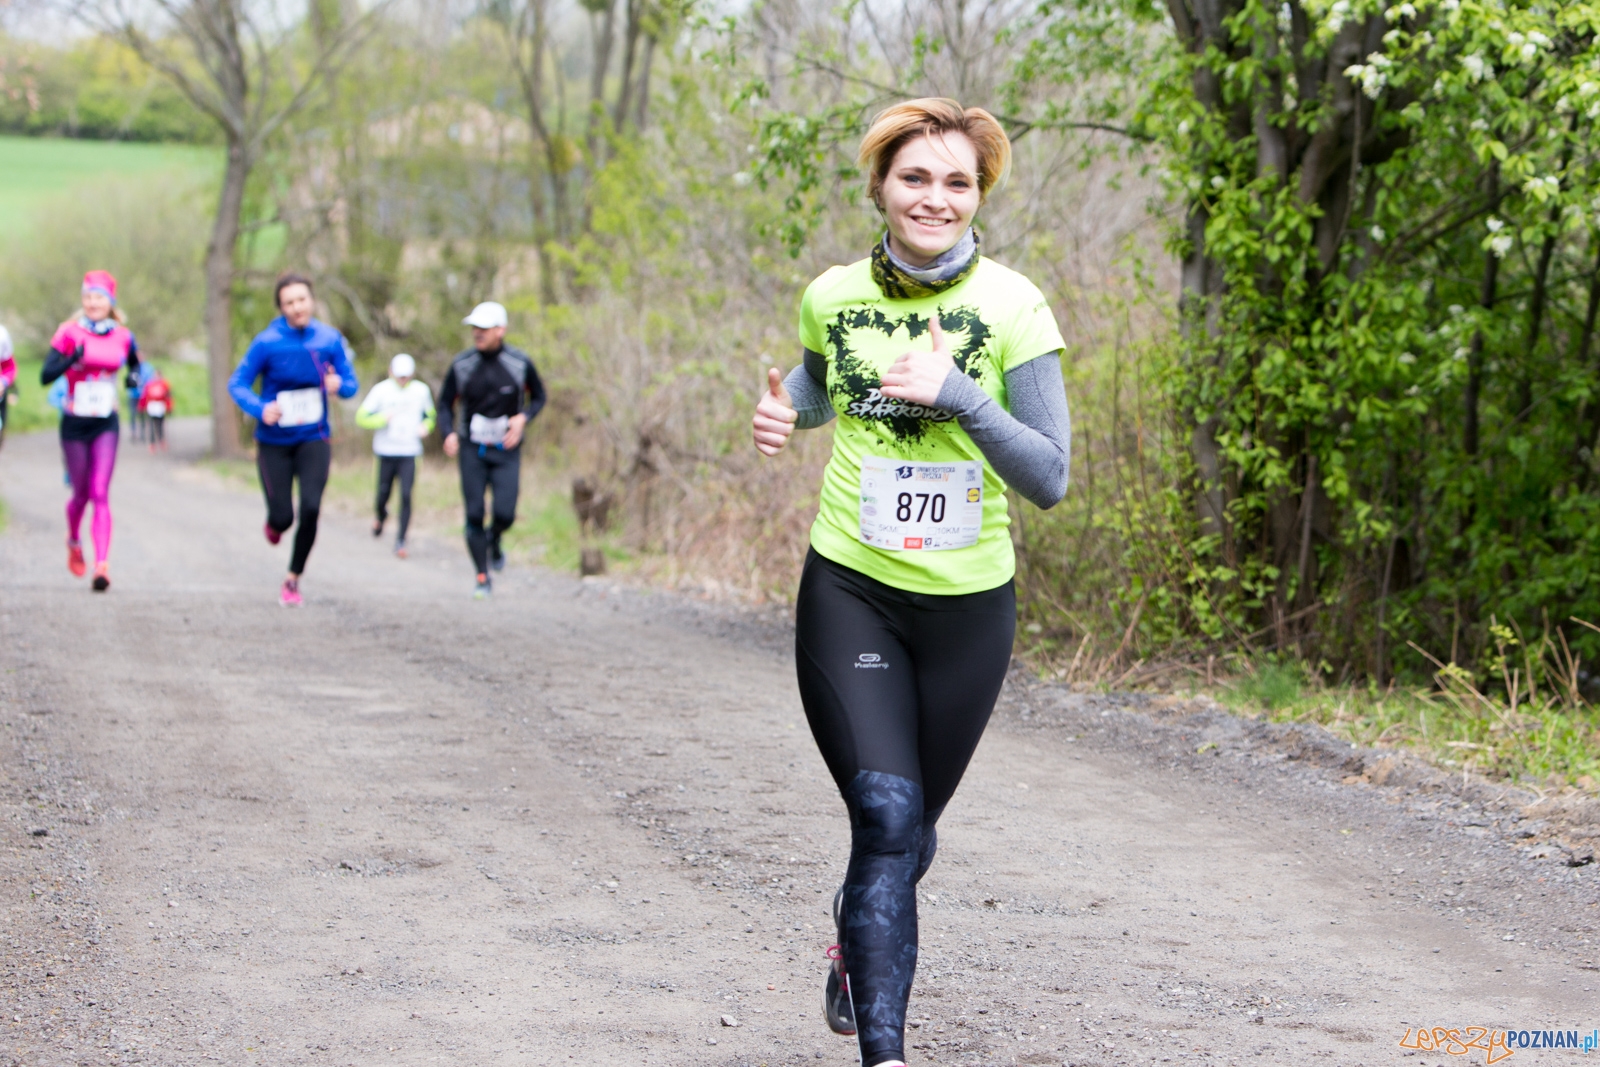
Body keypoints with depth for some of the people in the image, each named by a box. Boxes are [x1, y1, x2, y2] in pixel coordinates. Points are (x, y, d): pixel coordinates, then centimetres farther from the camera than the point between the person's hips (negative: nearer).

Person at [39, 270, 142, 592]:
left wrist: (134, 375, -3)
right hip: (74, 423, 0)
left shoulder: (122, 336, 1)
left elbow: (135, 363, 21)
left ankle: (102, 565, -20)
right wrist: (72, 358, -30)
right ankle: (73, 541, 43)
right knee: (81, 493, 11)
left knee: (100, 494, -12)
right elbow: (46, 375, -13)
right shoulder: (69, 333, -6)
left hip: (106, 425, 0)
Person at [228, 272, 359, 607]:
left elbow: (351, 383, 4)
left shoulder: (330, 339, -3)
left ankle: (293, 579, 5)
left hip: (313, 438, 1)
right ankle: (274, 523, 38)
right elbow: (237, 383, -9)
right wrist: (260, 409, -28)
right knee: (283, 517, -3)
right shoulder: (267, 342, -11)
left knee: (311, 508, -15)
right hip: (274, 441, -1)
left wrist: (339, 385, -21)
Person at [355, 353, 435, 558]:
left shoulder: (421, 390, 3)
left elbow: (430, 415, 19)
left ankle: (401, 539, -3)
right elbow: (361, 417, -4)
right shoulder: (381, 390, -3)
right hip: (386, 451, 0)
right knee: (383, 493, 8)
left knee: (406, 495, -12)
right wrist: (382, 419, -20)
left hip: (410, 453, 0)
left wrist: (425, 427, -3)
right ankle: (381, 516, 44)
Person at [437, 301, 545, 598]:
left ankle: (494, 540, 22)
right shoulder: (462, 364, -3)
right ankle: (482, 578, 7)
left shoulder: (520, 363, -6)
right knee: (474, 515, -5)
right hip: (472, 450, 1)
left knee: (505, 513, -14)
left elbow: (539, 396, 8)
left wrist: (523, 418, -12)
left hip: (506, 450, -1)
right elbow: (445, 403, 5)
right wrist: (449, 433, -14)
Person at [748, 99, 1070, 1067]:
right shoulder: (834, 296, -1)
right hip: (851, 591, 0)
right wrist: (782, 412, 1)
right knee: (886, 814, -16)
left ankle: (856, 942, 47)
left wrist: (959, 395, -24)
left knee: (914, 824, 15)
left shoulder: (1012, 307, -9)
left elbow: (1050, 477, -11)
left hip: (969, 603, 0)